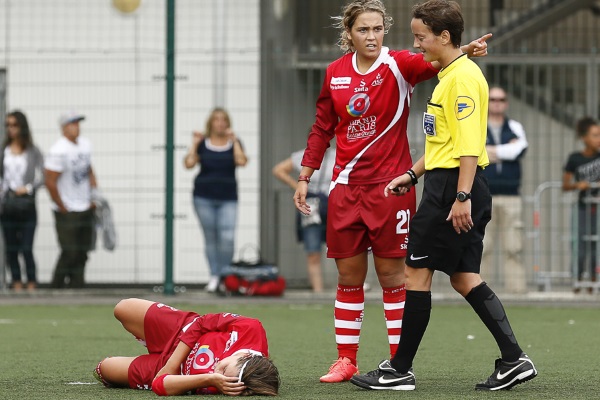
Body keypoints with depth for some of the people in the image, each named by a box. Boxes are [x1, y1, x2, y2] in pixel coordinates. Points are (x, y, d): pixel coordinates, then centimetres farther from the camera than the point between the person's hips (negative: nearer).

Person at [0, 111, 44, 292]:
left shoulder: (33, 152, 0)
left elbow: (42, 177, -3)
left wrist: (28, 188, -16)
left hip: (27, 204, -3)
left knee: (26, 249, -8)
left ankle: (32, 284, 0)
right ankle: (16, 283, 15)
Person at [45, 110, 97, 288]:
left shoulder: (85, 143, 7)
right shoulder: (58, 151, -18)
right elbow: (50, 182, -17)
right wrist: (63, 209, -12)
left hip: (86, 207, 7)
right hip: (67, 212, -7)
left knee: (82, 252, 7)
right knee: (70, 252, -10)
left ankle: (76, 286, 13)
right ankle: (56, 288, 3)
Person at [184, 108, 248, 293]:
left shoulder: (234, 143, 7)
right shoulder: (202, 143, 5)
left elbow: (241, 161, -11)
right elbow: (189, 163, -5)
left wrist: (234, 141, -9)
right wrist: (194, 144, -5)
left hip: (227, 198, -1)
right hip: (204, 197, 1)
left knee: (227, 237, -14)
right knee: (210, 237, 4)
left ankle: (225, 274, -2)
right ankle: (214, 276, 11)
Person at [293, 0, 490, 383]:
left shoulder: (397, 65, -7)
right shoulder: (335, 73, 6)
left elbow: (433, 62, -28)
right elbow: (322, 129, 16)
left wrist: (465, 51, -48)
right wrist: (305, 177, 15)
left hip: (390, 186, -4)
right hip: (346, 188, 4)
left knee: (391, 273, -1)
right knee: (348, 275, 7)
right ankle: (346, 360, 16)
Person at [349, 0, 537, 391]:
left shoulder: (463, 77, -14)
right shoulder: (449, 76, 18)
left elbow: (469, 143, -21)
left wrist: (462, 197, -24)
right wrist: (412, 175, 24)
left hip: (453, 186, -10)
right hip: (450, 186, 10)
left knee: (418, 271, -3)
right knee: (464, 277, 9)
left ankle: (400, 370, 3)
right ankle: (514, 359, 5)